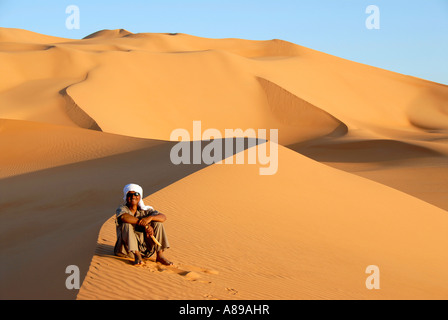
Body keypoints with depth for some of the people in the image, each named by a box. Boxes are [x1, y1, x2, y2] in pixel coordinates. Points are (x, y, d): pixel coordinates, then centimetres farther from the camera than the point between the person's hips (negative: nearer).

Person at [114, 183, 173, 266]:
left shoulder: (144, 210, 6)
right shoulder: (122, 209, -4)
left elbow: (163, 217, -7)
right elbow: (124, 217, -31)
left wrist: (150, 218, -28)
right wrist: (145, 225, -34)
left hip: (143, 248, 3)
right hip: (127, 248, -3)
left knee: (157, 222, -8)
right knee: (126, 224, -27)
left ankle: (160, 255, -14)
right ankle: (137, 256, -33)